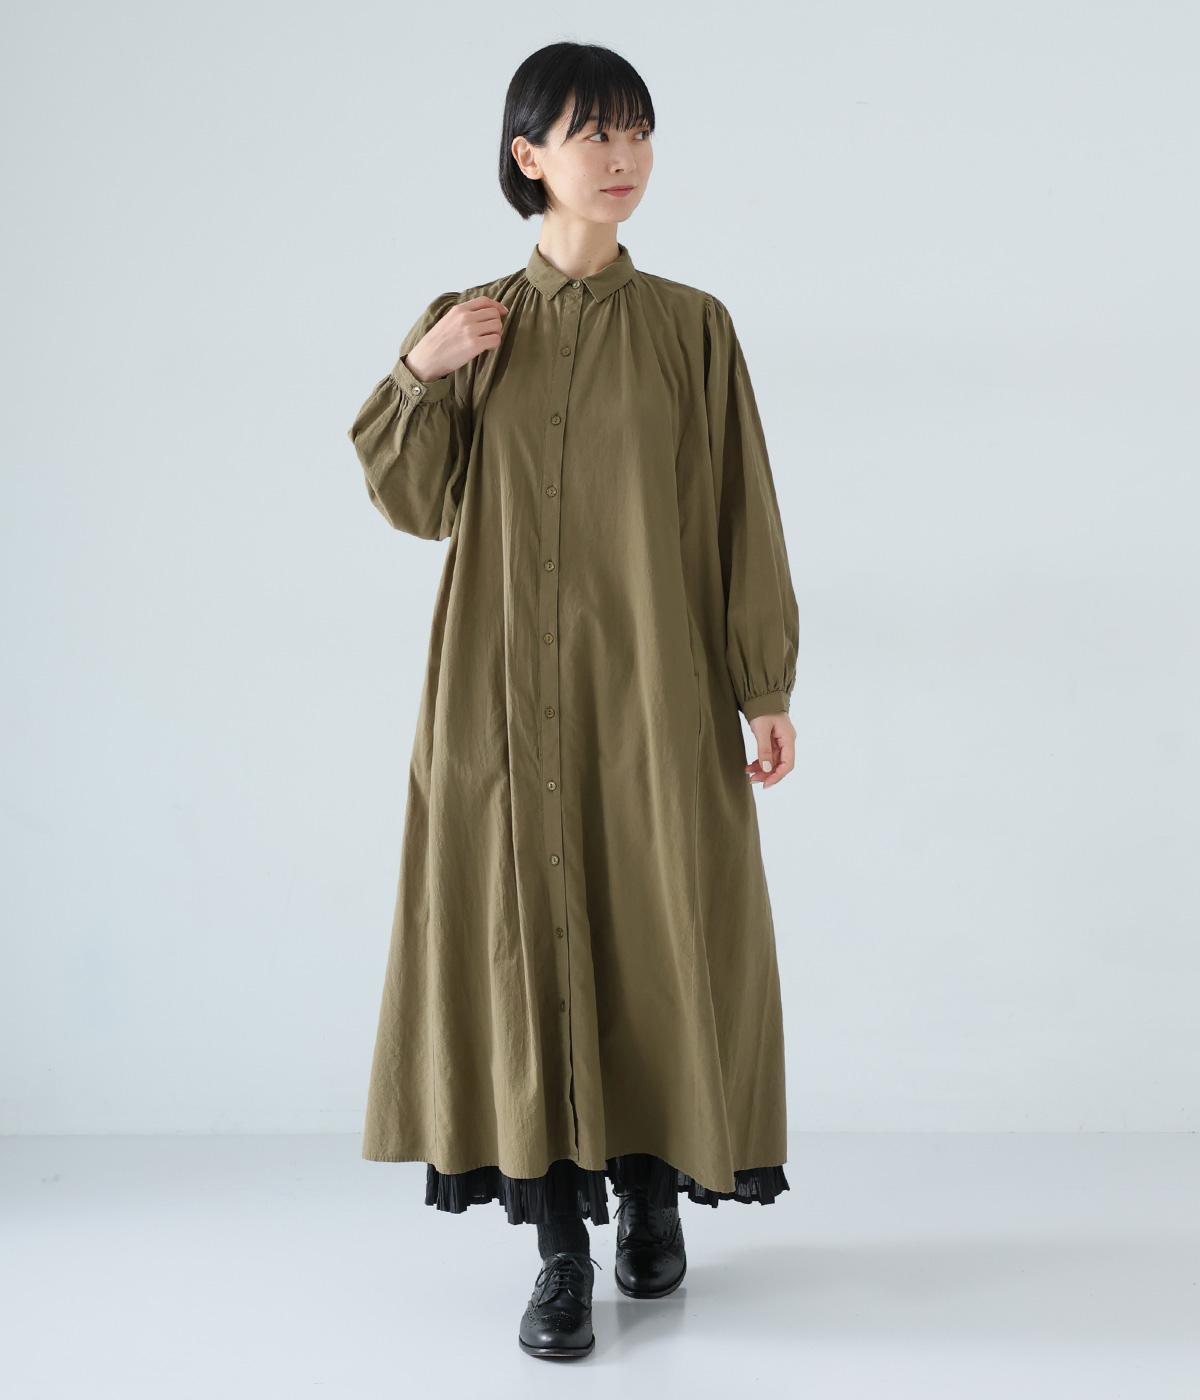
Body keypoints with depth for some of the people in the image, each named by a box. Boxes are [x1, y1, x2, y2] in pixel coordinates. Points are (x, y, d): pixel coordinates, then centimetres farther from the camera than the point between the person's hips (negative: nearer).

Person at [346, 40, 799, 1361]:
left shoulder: (692, 326, 4)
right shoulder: (467, 324, 8)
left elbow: (740, 514, 3)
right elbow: (416, 504, 4)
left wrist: (765, 689, 0)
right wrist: (418, 376, -11)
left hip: (652, 684, 0)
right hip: (509, 687, 1)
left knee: (656, 932, 3)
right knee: (526, 931, -1)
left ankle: (652, 1190, 26)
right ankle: (560, 1246, 9)